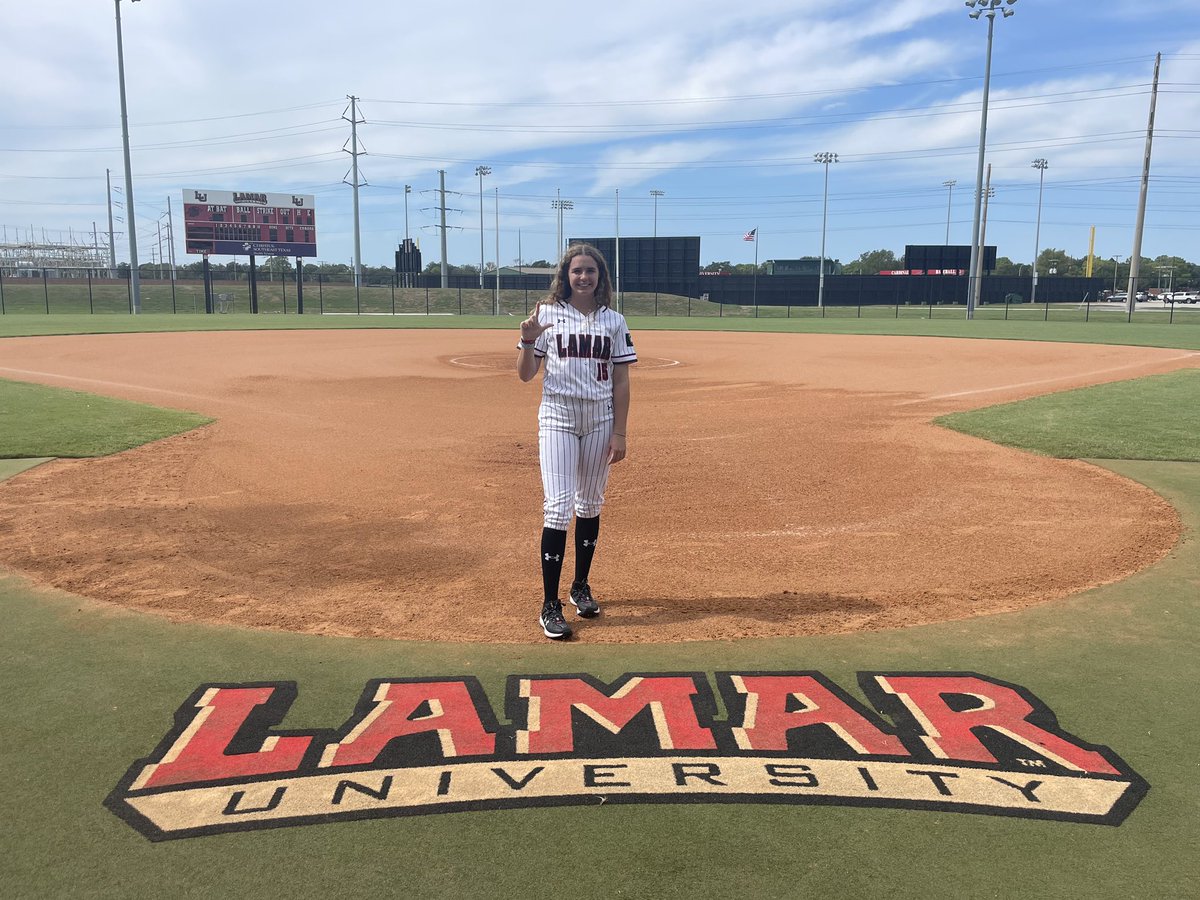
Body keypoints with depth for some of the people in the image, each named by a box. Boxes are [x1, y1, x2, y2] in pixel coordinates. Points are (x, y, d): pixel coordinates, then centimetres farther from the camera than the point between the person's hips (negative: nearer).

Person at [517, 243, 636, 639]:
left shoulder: (614, 321, 5)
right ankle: (550, 606, -3)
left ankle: (580, 587, 28)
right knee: (558, 506, -9)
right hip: (557, 417, -2)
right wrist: (528, 341, -18)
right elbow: (525, 374, 1)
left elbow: (621, 382, 4)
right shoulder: (547, 314, 2)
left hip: (600, 419, 2)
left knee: (590, 505, 11)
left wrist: (619, 433, -1)